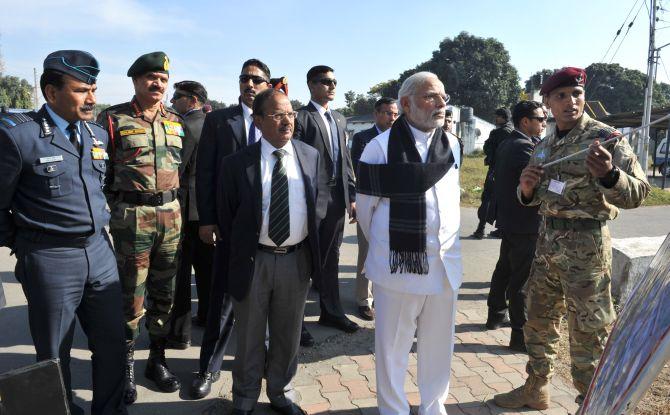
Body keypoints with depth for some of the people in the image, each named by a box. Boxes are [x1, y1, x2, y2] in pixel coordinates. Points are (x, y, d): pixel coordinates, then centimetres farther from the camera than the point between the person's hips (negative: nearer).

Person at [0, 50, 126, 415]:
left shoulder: (98, 134, 6)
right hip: (49, 259, -5)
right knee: (54, 355, 12)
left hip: (99, 251, 6)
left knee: (113, 343, 14)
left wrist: (96, 228, 14)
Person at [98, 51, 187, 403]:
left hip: (171, 215, 4)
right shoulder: (113, 119, -2)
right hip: (131, 217, -4)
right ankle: (127, 365, 21)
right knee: (132, 296, 3)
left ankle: (157, 360, 28)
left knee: (164, 293, 12)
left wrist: (176, 205, 10)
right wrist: (114, 208, -4)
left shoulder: (176, 122, 11)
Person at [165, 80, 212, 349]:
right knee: (205, 265, 18)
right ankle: (207, 316, 31)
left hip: (186, 206, -8)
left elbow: (175, 171, -19)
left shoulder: (186, 127, -16)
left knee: (179, 270, -2)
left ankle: (179, 332, 4)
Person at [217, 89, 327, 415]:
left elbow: (321, 200, 12)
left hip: (297, 259, 3)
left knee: (288, 334, 17)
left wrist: (310, 233, 4)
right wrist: (233, 259, 2)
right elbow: (225, 216, 0)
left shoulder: (311, 156, 3)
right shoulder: (236, 163, -7)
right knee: (249, 336, 13)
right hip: (253, 261, -2)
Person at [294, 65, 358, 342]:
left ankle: (331, 311, 30)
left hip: (337, 199, 6)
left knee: (330, 257, 16)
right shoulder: (301, 118, -7)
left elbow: (346, 161, 15)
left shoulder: (339, 120, 15)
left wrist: (351, 196, 10)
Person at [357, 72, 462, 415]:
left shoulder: (452, 145, 5)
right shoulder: (381, 146, -9)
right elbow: (365, 206, -2)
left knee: (438, 345, 17)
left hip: (446, 262, 4)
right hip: (398, 264, -4)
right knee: (392, 346, 10)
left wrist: (446, 241, 15)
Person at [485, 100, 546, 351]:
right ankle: (520, 334, 2)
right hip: (525, 224, -10)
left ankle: (495, 315, 37)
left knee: (505, 269, 22)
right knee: (522, 278, -5)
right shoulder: (523, 147, -18)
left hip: (509, 221, 10)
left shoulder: (505, 145, 11)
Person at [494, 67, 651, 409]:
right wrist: (526, 187, -6)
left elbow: (638, 192, -16)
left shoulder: (605, 137, -9)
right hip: (548, 239, 7)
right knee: (538, 320, 17)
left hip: (586, 243, -7)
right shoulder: (544, 146, 10)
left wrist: (608, 174, -36)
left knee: (588, 331, 3)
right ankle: (536, 388, 35)